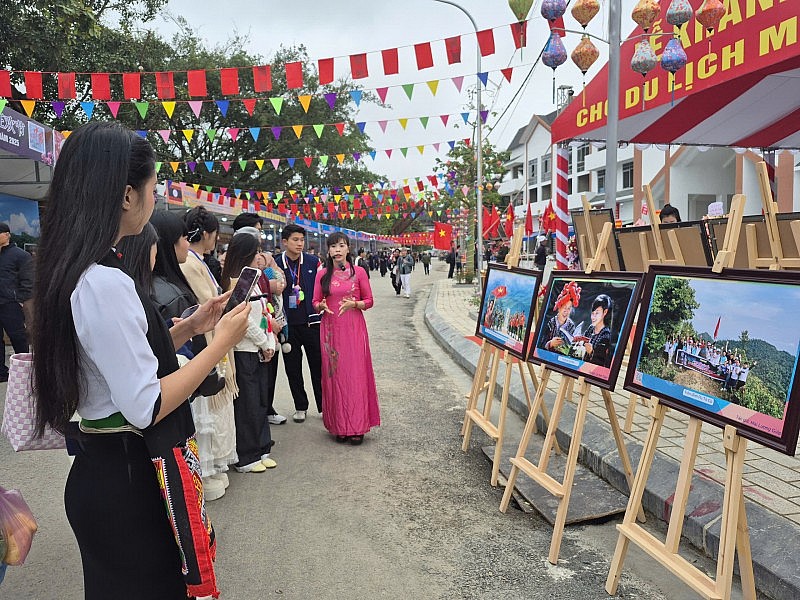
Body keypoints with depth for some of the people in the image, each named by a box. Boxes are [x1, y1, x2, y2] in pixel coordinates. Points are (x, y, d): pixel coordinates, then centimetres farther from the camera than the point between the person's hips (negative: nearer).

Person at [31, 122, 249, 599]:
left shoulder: (72, 272, 5)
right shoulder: (106, 282, -26)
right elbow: (146, 407, -26)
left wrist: (189, 327, 6)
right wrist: (221, 343, -18)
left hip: (104, 468, 9)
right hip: (130, 477, -9)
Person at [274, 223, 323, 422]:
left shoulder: (313, 262, 2)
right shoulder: (276, 265, 0)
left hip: (311, 322, 0)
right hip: (289, 324, 0)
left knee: (318, 366, 5)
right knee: (292, 367, 9)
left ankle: (324, 406, 18)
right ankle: (300, 406, 24)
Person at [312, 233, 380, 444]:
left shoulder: (359, 272, 1)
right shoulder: (322, 274, 7)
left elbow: (369, 301, 4)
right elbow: (315, 302, 10)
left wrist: (354, 304, -15)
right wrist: (322, 305, -12)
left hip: (353, 329, -2)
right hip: (330, 329, 2)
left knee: (355, 374, -2)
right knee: (334, 374, 4)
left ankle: (357, 427, 7)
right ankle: (339, 425, 14)